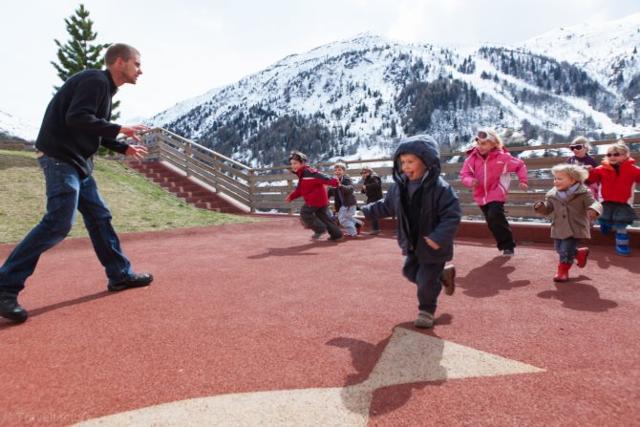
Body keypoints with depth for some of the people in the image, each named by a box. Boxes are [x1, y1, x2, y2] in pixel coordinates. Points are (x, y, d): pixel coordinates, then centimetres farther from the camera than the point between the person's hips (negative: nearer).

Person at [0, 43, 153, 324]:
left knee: (99, 217, 10)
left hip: (77, 161, 11)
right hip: (60, 157, -11)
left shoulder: (104, 87, 18)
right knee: (58, 224, -14)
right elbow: (76, 118, -24)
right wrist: (119, 129, -18)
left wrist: (125, 148, 16)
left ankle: (120, 275, 19)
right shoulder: (95, 80, -12)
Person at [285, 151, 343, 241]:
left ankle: (320, 229, 3)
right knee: (324, 216, 13)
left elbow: (321, 177, -28)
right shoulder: (301, 175, 17)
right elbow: (299, 189, 22)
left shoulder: (309, 172, -16)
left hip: (316, 199, -10)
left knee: (305, 213, -6)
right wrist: (291, 197, 11)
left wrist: (333, 182, -37)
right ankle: (336, 234, 19)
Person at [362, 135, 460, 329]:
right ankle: (443, 275, 42)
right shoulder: (399, 186, -5)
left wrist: (439, 237, -35)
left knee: (426, 281, 1)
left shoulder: (440, 188, -24)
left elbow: (452, 215, -25)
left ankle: (426, 311, 28)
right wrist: (365, 211, 8)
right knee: (410, 272, 22)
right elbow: (386, 206, 11)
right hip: (412, 244, 7)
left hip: (432, 246, -7)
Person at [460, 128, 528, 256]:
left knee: (495, 217, -20)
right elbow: (464, 174, -5)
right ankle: (505, 245, 30)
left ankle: (508, 245, -3)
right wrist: (470, 181, -26)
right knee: (492, 222, 12)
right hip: (481, 196, 5)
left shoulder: (502, 157, -9)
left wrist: (522, 180, -4)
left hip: (496, 195, -4)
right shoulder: (472, 158, -4)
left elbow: (520, 165, 4)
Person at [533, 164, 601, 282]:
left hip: (575, 228, -5)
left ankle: (563, 270, 13)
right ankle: (580, 253, 42)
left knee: (566, 250, -7)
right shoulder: (552, 195, 1)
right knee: (560, 249, 14)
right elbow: (548, 209, 6)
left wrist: (593, 210, -37)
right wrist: (541, 207, -17)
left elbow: (594, 204, -14)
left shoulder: (583, 193, -10)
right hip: (559, 228, 5)